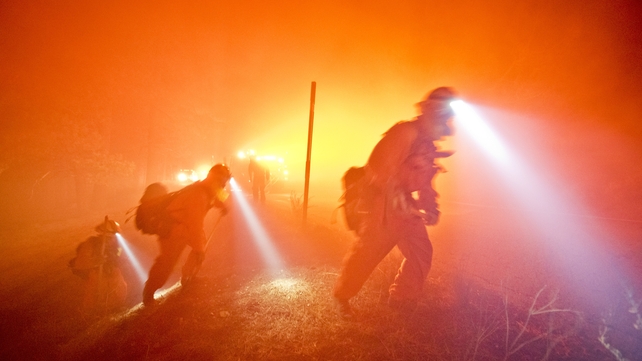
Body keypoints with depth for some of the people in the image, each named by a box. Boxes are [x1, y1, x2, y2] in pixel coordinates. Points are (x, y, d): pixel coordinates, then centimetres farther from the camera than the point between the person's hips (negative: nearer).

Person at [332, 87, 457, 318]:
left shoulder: (428, 145, 16)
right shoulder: (405, 132, -14)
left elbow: (424, 183, 21)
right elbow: (380, 165, -25)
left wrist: (430, 207, 9)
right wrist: (395, 195, -28)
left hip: (403, 206, 9)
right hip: (380, 202, -9)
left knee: (421, 251, 8)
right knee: (367, 251, -3)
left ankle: (402, 299, 25)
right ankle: (342, 296, 18)